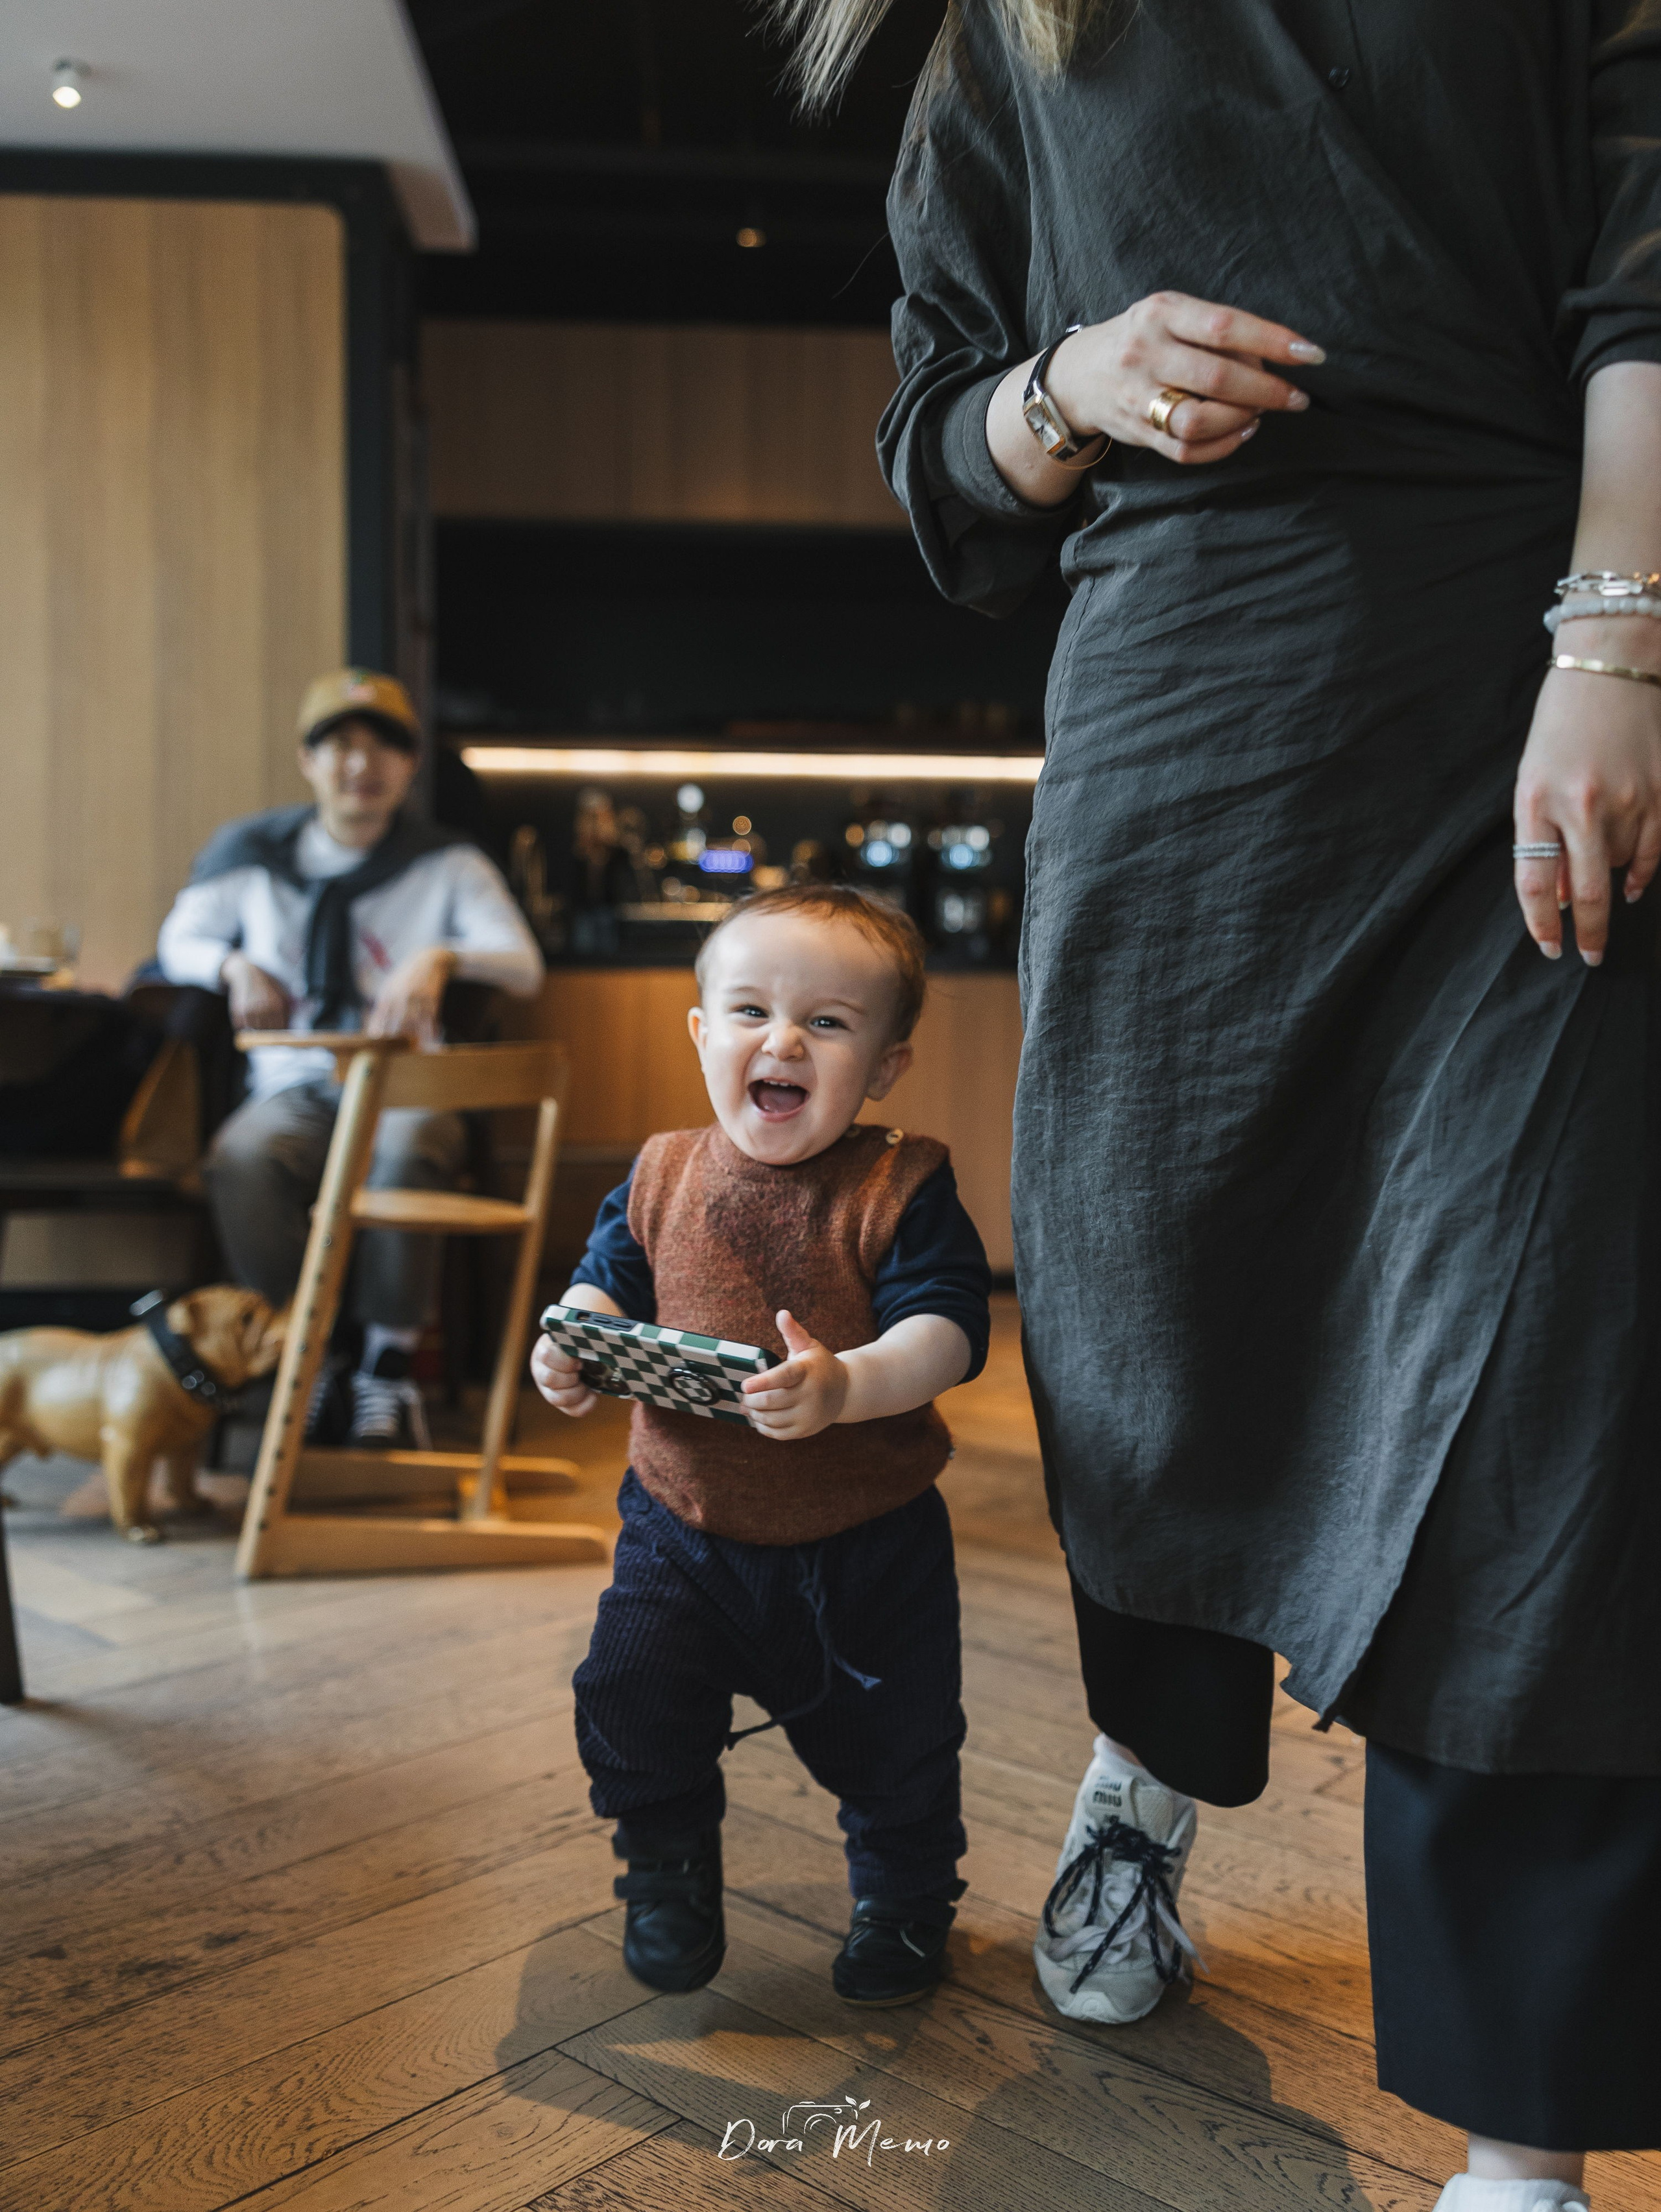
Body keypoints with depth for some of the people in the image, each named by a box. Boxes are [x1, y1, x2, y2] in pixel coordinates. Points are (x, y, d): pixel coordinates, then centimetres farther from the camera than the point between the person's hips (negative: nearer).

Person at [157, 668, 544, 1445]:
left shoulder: (448, 865, 7)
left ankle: (388, 1370, -24)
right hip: (295, 1085, 2)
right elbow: (178, 941, 20)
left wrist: (443, 958, -26)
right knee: (244, 1156, -34)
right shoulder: (253, 853, 12)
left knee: (407, 1151, -38)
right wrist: (236, 965, -4)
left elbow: (525, 967, -5)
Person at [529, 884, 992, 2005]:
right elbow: (609, 1284, 6)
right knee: (632, 1705, -1)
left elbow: (946, 1327, -22)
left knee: (895, 1742, 11)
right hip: (685, 1528, 3)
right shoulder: (663, 1177, -3)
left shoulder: (902, 1186, -14)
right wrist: (572, 1346, -17)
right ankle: (670, 1884, 29)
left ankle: (905, 1900, 42)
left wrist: (845, 1385, -40)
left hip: (869, 1544, -2)